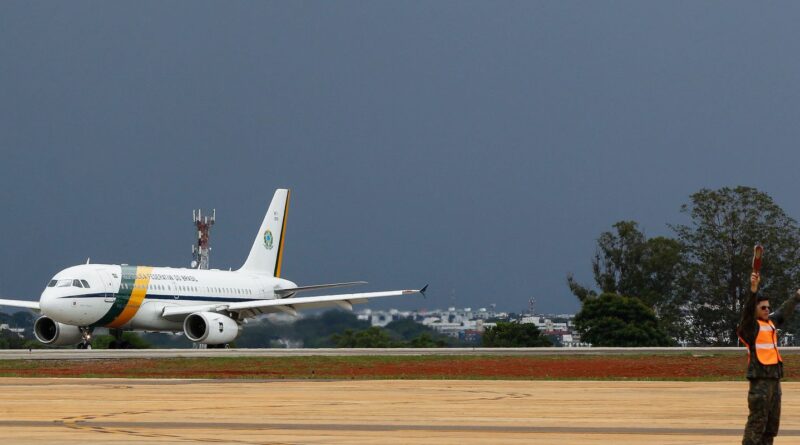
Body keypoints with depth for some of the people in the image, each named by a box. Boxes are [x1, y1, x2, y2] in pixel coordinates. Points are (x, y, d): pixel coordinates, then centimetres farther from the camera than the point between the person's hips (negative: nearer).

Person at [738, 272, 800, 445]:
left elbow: (784, 312, 33)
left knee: (772, 421, 11)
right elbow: (748, 310, -27)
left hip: (775, 377, 8)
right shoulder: (750, 326, -7)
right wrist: (753, 289, -42)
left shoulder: (771, 322, 15)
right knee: (757, 420, -12)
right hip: (760, 378, -8)